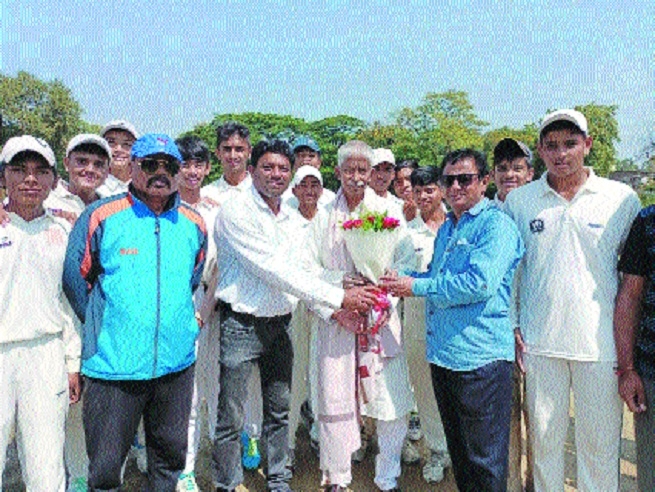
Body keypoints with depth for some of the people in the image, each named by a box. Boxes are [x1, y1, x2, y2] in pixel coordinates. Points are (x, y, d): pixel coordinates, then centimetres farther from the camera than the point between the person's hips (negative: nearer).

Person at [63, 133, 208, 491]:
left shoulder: (193, 224, 6)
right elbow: (75, 277, 2)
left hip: (176, 363, 4)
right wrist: (98, 324, 5)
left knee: (170, 456, 19)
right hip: (113, 364, -3)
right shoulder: (101, 216, -6)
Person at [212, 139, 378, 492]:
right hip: (242, 326, -6)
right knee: (231, 419, 3)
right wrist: (337, 297, -21)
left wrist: (331, 309, -2)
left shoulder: (290, 216, 9)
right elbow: (274, 270, -21)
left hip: (280, 324, 7)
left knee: (279, 411, 17)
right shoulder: (236, 212, -14)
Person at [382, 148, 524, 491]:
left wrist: (417, 287, -17)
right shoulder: (445, 229, 17)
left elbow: (480, 283, -24)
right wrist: (399, 277, 8)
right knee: (457, 450, 21)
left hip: (479, 357, -8)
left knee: (484, 461, 5)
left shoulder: (496, 225, -11)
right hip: (443, 352, 8)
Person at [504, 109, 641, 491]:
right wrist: (512, 325, 4)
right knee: (543, 435, 13)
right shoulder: (519, 200, 4)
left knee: (600, 440, 9)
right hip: (540, 341, 1)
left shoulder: (623, 198, 1)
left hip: (601, 341, -1)